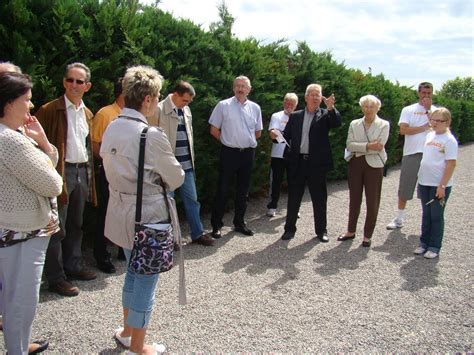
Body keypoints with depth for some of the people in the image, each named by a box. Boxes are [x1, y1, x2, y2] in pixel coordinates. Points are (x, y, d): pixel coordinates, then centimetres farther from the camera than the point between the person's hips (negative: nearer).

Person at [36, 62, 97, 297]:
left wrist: (89, 171, 12)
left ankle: (72, 266, 32)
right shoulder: (50, 110, -9)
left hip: (82, 172, 7)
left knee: (76, 225, 17)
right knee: (57, 228, -1)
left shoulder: (87, 113, 13)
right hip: (62, 172, -7)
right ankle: (56, 278, 9)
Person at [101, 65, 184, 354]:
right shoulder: (152, 135, -22)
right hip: (146, 216, -8)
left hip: (120, 211, 8)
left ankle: (127, 330, 42)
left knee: (133, 272, 26)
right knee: (146, 279, 10)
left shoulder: (111, 128, 0)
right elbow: (176, 179, -13)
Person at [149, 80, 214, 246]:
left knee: (192, 199, 11)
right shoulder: (160, 110, -10)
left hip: (186, 164, 6)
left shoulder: (186, 110, 10)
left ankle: (198, 233, 22)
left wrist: (192, 156, 15)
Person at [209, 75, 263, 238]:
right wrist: (228, 141, 5)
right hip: (229, 152, -4)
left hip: (248, 153, 4)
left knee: (243, 190, 12)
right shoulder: (223, 105, -4)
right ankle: (216, 225, 11)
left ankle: (239, 223, 26)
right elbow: (214, 130, -1)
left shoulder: (255, 108, 6)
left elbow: (258, 132, 16)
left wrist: (246, 141, 10)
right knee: (222, 189, 0)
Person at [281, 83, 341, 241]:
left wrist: (331, 107, -28)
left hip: (317, 163, -1)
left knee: (319, 198, 7)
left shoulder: (325, 115, 5)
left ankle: (321, 230, 19)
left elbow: (337, 123, -13)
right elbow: (286, 135, 10)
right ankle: (290, 228, 19)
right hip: (297, 162, 2)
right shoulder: (295, 116, 11)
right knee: (293, 197, 8)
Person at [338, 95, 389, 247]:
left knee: (372, 202, 4)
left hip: (374, 165, -2)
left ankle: (368, 235, 16)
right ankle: (351, 231, 25)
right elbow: (349, 145, -7)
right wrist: (368, 146, -18)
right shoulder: (354, 124, 6)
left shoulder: (384, 125, -1)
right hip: (356, 164, 3)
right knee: (354, 200, 12)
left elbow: (379, 146, -14)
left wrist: (359, 147, -12)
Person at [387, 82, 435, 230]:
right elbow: (403, 130, -8)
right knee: (405, 187, 6)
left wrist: (429, 110, -9)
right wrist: (424, 127, -8)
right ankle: (399, 219, 18)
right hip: (411, 153, 0)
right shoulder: (408, 110, 4)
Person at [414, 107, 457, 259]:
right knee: (426, 214, 14)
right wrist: (420, 178, 13)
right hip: (424, 183, 6)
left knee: (436, 216, 4)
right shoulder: (429, 135, 8)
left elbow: (451, 164, -15)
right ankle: (424, 242, 25)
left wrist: (442, 185, -17)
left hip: (440, 185, -6)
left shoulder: (449, 140, -12)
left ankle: (434, 247, 15)